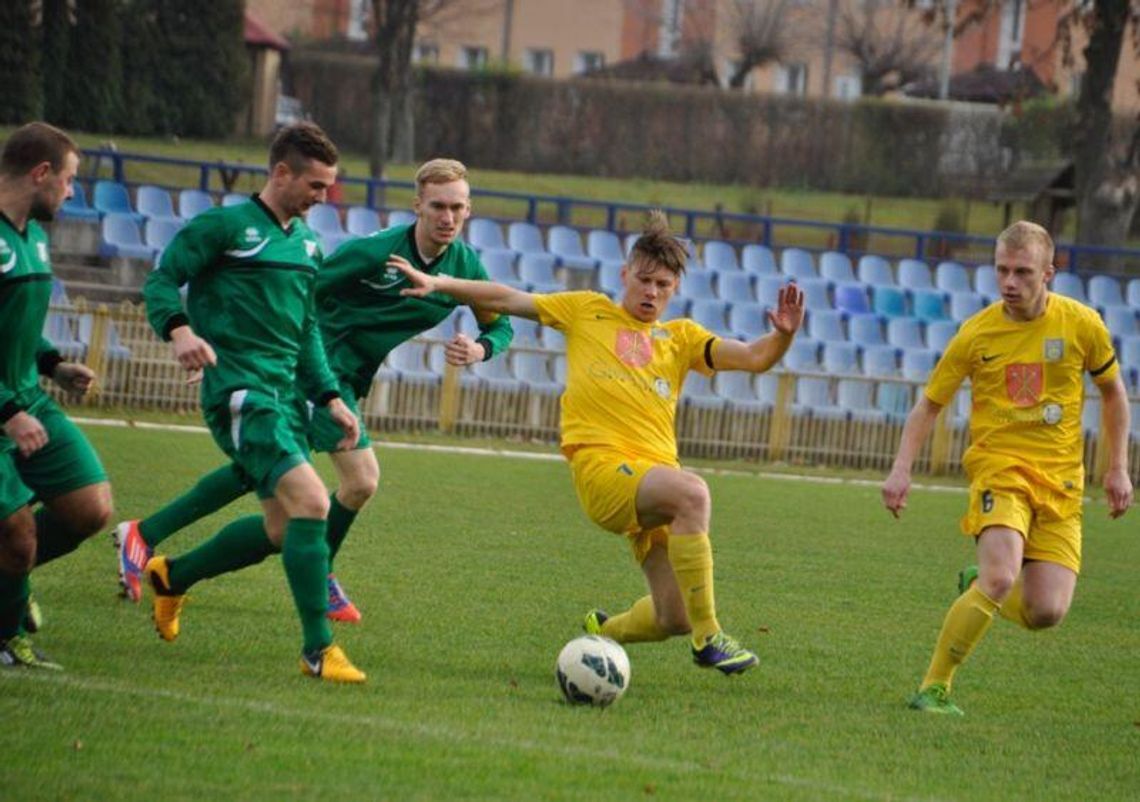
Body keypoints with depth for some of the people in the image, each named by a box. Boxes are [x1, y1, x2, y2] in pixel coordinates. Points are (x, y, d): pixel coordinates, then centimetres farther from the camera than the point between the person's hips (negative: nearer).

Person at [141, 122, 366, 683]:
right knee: (310, 500, -21)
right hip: (240, 390, -9)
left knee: (283, 527, 12)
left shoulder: (306, 243, 18)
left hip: (287, 394, 9)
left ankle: (172, 577, 35)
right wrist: (179, 330, -27)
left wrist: (329, 397, 16)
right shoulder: (224, 226, -5)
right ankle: (318, 649, -16)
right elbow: (161, 282, -8)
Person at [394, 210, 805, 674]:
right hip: (601, 464, -4)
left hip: (656, 472, 4)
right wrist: (438, 284, 6)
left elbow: (753, 358, 10)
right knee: (691, 492, -35)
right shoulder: (587, 311, 16)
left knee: (675, 619, -4)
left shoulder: (680, 337, 20)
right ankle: (707, 637, -30)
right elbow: (507, 300, 15)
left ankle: (605, 631, 32)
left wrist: (782, 336, -11)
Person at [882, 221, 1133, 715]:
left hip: (1060, 481, 2)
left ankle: (977, 588, 25)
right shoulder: (977, 333, -4)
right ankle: (934, 688, -15)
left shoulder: (1081, 324, -2)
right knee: (1001, 576, -28)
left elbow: (1112, 392, 15)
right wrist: (901, 469, -7)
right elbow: (929, 404, 5)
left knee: (1045, 613, -9)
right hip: (999, 467, -2)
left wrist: (1118, 468, 11)